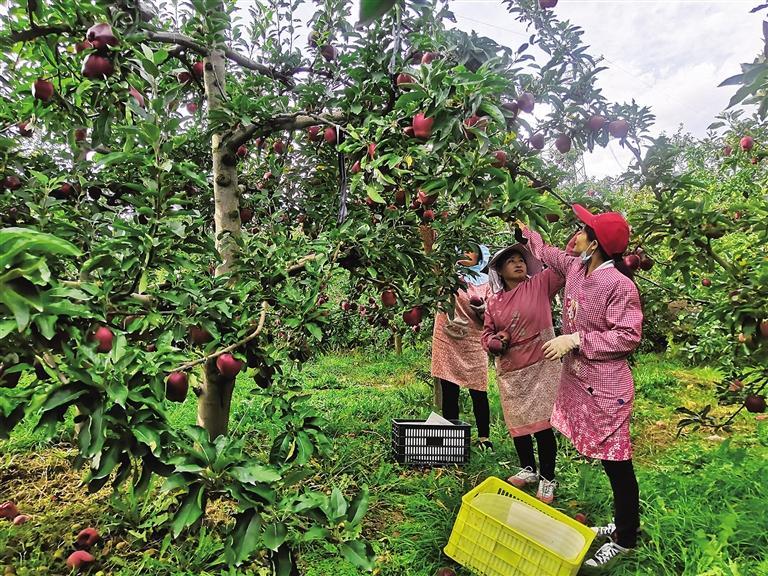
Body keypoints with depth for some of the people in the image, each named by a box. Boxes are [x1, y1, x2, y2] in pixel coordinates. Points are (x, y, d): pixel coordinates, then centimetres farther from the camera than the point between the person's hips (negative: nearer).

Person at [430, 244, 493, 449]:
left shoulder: (485, 282, 9)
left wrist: (480, 307, -13)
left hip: (473, 343, 1)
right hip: (447, 341, 0)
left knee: (478, 392, 3)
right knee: (449, 392, 4)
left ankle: (484, 437, 18)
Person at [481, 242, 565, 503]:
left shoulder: (540, 284, -2)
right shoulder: (494, 302, 7)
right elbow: (486, 335, 11)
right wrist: (496, 341, -9)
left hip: (540, 367, -4)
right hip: (509, 372, 4)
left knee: (542, 425, -2)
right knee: (517, 425, 14)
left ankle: (547, 479, 19)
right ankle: (528, 470, 37)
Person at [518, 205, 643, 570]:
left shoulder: (620, 285, -19)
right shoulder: (575, 268, 4)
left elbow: (628, 336, -19)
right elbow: (547, 253, 24)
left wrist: (575, 340, -22)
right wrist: (522, 228, 29)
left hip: (606, 388, -8)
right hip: (579, 379, 8)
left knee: (616, 462, 6)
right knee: (607, 460, 19)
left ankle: (626, 540, 23)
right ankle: (622, 523, 37)